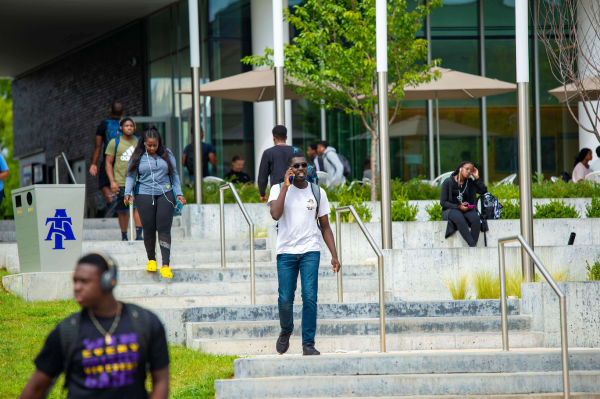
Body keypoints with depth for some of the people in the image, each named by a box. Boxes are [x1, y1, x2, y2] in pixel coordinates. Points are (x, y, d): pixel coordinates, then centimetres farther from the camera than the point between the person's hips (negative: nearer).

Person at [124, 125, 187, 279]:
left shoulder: (167, 154, 9)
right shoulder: (137, 157, 3)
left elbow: (174, 175, 14)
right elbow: (130, 176, 4)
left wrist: (179, 193, 8)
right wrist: (127, 193, -9)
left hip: (165, 194, 1)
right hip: (145, 195, -1)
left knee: (164, 229, -7)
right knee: (148, 229, -1)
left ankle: (166, 265, -11)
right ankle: (151, 260, 20)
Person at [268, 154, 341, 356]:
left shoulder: (317, 192, 9)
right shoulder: (279, 189, 3)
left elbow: (325, 227, 12)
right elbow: (275, 214, -16)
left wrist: (334, 255, 4)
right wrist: (286, 186, -13)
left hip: (310, 250, 1)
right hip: (286, 251, -1)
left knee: (309, 297, -11)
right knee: (285, 299, -2)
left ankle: (308, 343, -5)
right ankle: (286, 331, 28)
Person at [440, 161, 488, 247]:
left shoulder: (470, 183, 12)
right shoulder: (448, 182, -1)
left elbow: (484, 191, 2)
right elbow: (443, 202, -6)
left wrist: (477, 178, 2)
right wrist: (458, 207, -16)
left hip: (466, 210, 4)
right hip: (450, 209, -4)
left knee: (475, 218, -31)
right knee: (459, 218, -39)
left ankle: (474, 245, -34)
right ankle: (472, 245, -42)